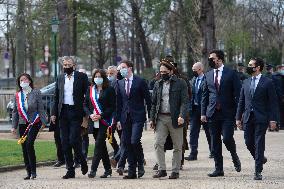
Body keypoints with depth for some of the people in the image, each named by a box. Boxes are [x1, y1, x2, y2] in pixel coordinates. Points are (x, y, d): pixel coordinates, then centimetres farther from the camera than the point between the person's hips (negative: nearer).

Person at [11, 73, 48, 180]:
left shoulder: (36, 93, 0)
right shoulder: (17, 95, 10)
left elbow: (41, 109, -1)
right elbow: (15, 112, 14)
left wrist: (44, 122, -7)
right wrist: (14, 126, 10)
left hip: (34, 123, -5)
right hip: (22, 124, 5)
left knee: (29, 144, -18)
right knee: (24, 147, 3)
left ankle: (33, 171, -13)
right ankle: (28, 172, 11)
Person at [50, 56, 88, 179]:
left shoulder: (82, 77, 1)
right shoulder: (60, 78, 13)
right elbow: (56, 97, 14)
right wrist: (54, 113, 5)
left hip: (76, 113, -4)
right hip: (63, 113, 5)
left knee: (74, 140, -12)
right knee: (65, 143, 4)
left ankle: (82, 162, 13)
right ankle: (70, 170, 10)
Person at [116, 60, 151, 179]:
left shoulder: (140, 82, -3)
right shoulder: (120, 83, 11)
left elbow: (148, 100, -1)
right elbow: (119, 102, 14)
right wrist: (118, 119, 9)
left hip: (138, 117, -5)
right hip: (125, 118, 5)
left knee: (135, 141, -17)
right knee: (127, 143, 2)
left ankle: (140, 164, 6)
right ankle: (132, 172, 8)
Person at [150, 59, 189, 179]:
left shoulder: (180, 83, 0)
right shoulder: (158, 84, 14)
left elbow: (185, 101, -6)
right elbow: (154, 103, 17)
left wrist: (182, 116, -19)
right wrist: (152, 118, 9)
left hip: (175, 118, -4)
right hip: (161, 118, 4)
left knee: (177, 147, 2)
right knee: (158, 144, -9)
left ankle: (175, 171, 10)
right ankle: (162, 169, -4)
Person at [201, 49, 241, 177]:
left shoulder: (231, 74, -1)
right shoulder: (208, 75, 12)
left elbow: (238, 94, -2)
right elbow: (205, 95, 14)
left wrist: (238, 113, -8)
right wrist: (203, 113, 6)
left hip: (227, 113, -4)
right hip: (212, 113, 4)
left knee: (227, 138, -14)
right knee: (215, 143, 4)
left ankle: (234, 156, 15)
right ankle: (218, 169, 11)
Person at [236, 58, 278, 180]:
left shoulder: (267, 83, -3)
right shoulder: (246, 83, 13)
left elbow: (273, 102, -5)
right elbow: (241, 101, 16)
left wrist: (273, 119, -11)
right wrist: (238, 117, 10)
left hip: (261, 119, -5)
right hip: (248, 118, 5)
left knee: (259, 144, -5)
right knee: (249, 142, 6)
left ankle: (258, 171, -2)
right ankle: (260, 159, 32)